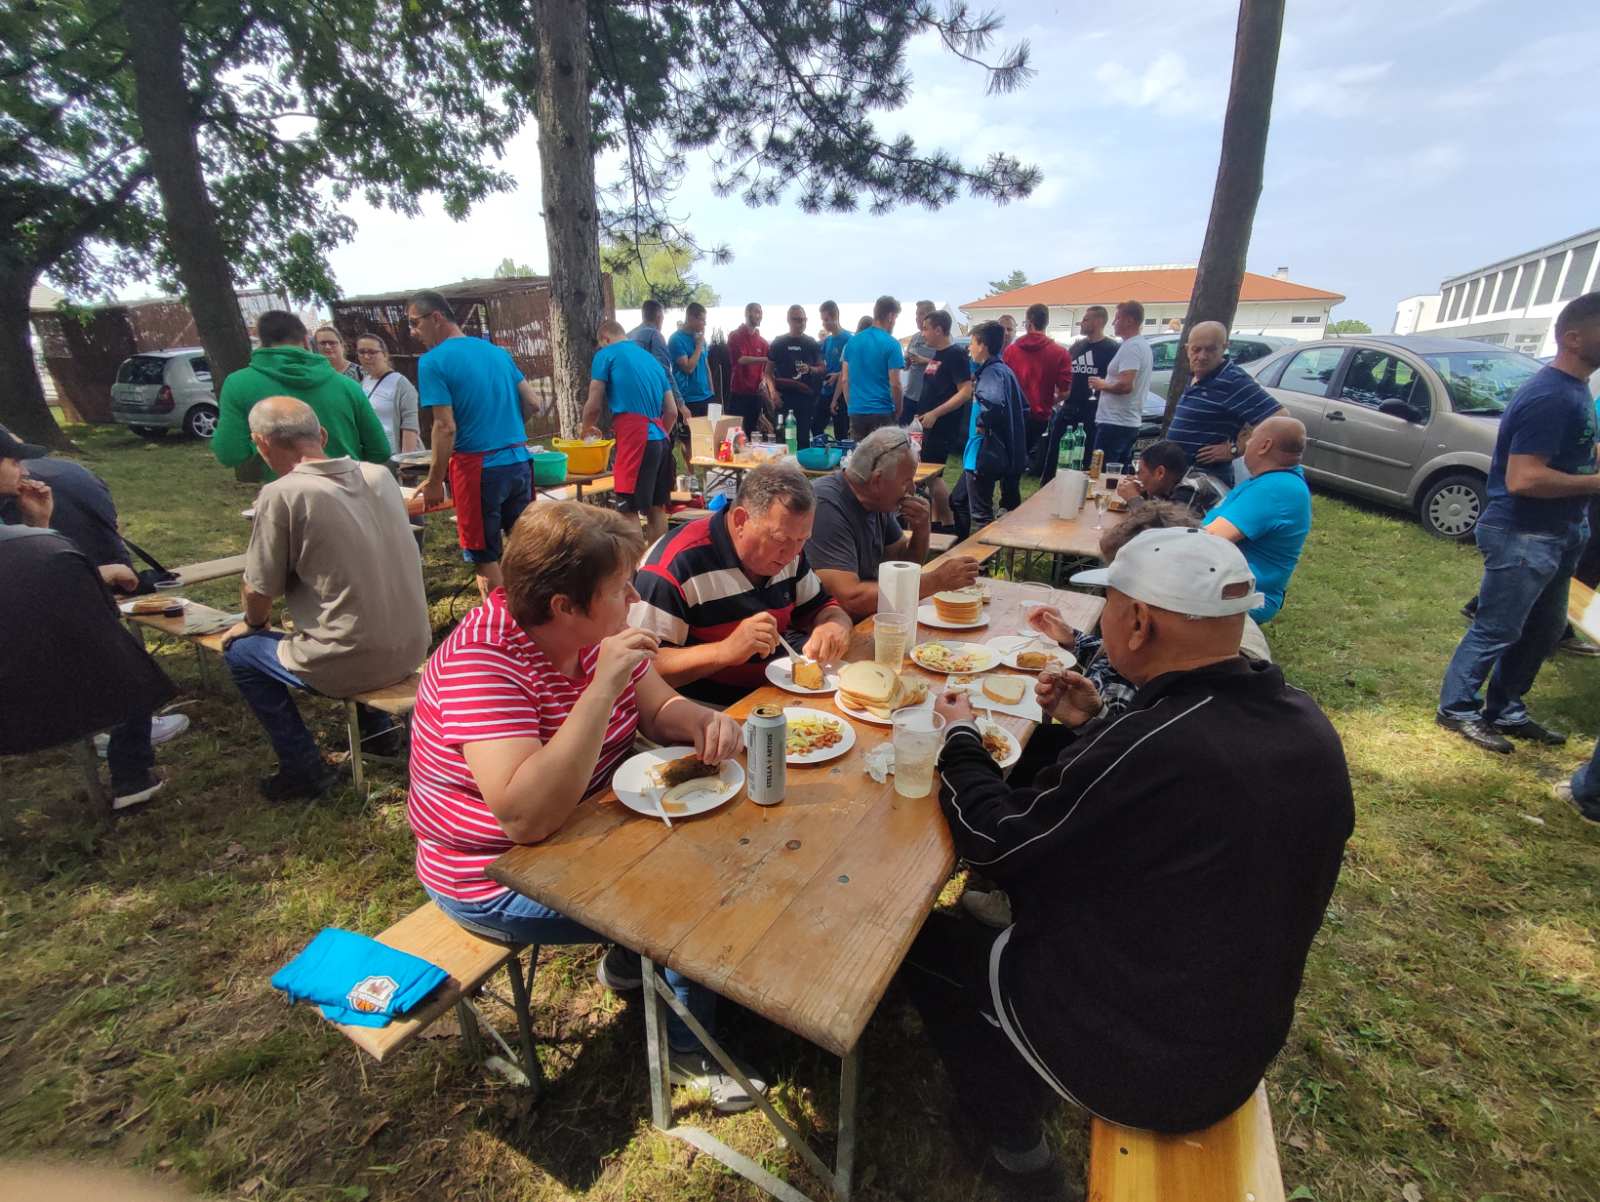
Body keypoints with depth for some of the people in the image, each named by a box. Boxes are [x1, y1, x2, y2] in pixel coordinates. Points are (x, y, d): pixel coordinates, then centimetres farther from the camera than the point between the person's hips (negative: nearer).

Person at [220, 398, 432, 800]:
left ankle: (303, 769, 21)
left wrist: (253, 624, 18)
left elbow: (258, 594, -6)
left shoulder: (281, 494, -14)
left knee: (240, 650, 20)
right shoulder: (379, 474, 3)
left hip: (352, 664, -6)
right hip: (413, 648, 6)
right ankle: (377, 726, 35)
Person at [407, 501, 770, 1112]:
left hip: (584, 826, 8)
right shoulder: (482, 659, -31)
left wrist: (702, 721, -24)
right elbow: (527, 816, -39)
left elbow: (660, 708, -1)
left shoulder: (591, 629, -8)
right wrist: (604, 685, -42)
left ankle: (631, 959, 25)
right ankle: (688, 1051, 13)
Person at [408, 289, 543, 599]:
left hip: (478, 468, -6)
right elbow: (533, 403, 10)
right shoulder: (498, 351, 10)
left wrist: (434, 482, -6)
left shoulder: (433, 362, -8)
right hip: (519, 461, 6)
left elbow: (446, 427, -13)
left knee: (484, 557, 5)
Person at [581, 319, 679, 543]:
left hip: (635, 440, -7)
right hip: (660, 439, 7)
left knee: (629, 510, -3)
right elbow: (672, 412, 18)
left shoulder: (607, 355, 3)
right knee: (656, 507, 14)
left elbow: (594, 406, 0)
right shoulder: (652, 359, 22)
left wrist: (586, 427, 19)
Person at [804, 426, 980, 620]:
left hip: (867, 620, 8)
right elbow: (850, 598, -30)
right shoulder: (827, 506, -22)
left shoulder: (878, 501, 2)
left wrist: (921, 528, -7)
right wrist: (935, 581, -24)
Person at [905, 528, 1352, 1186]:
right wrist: (1098, 725, 2)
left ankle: (1009, 1132, 29)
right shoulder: (1305, 722, -9)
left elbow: (991, 838, -20)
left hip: (1133, 1064, -7)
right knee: (1044, 866, 23)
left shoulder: (1152, 746, -34)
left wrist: (960, 735, -5)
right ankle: (1022, 1093, 37)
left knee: (921, 936, 10)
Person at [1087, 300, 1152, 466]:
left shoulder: (1130, 347, -14)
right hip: (1130, 422, 10)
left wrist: (1102, 385, -9)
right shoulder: (1143, 345, 18)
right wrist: (1107, 382, 19)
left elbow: (1125, 385, -25)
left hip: (1115, 422, -10)